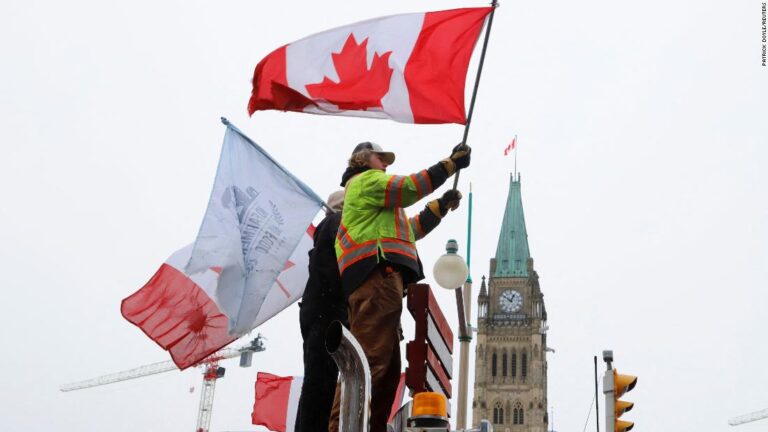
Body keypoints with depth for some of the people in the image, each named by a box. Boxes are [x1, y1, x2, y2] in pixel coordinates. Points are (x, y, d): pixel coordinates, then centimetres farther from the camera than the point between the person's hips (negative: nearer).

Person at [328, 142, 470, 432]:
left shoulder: (375, 202, 39)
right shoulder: (365, 180, 11)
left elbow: (409, 230, 37)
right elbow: (410, 187, -1)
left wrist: (441, 206, 30)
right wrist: (451, 163, 3)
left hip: (376, 280, 10)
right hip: (377, 276, -10)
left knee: (386, 367, 5)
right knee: (370, 360, -22)